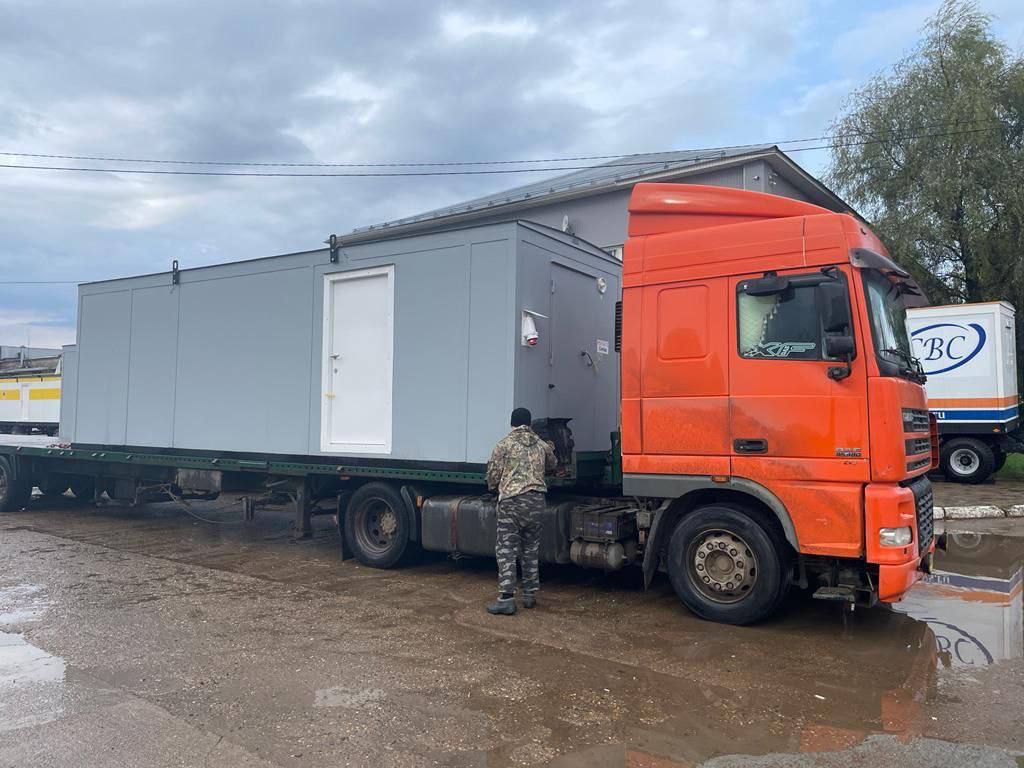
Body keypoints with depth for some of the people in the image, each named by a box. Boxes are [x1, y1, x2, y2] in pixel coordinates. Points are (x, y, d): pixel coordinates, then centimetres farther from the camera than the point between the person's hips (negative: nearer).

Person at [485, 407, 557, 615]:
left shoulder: (505, 444, -3)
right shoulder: (541, 444, 12)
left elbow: (493, 475, -3)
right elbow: (552, 465, 31)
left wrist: (494, 488, 20)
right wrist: (550, 449, 52)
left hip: (512, 500, -5)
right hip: (537, 500, 5)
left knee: (506, 550, -2)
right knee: (531, 549, 16)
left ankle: (506, 598, -6)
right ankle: (530, 594, 22)